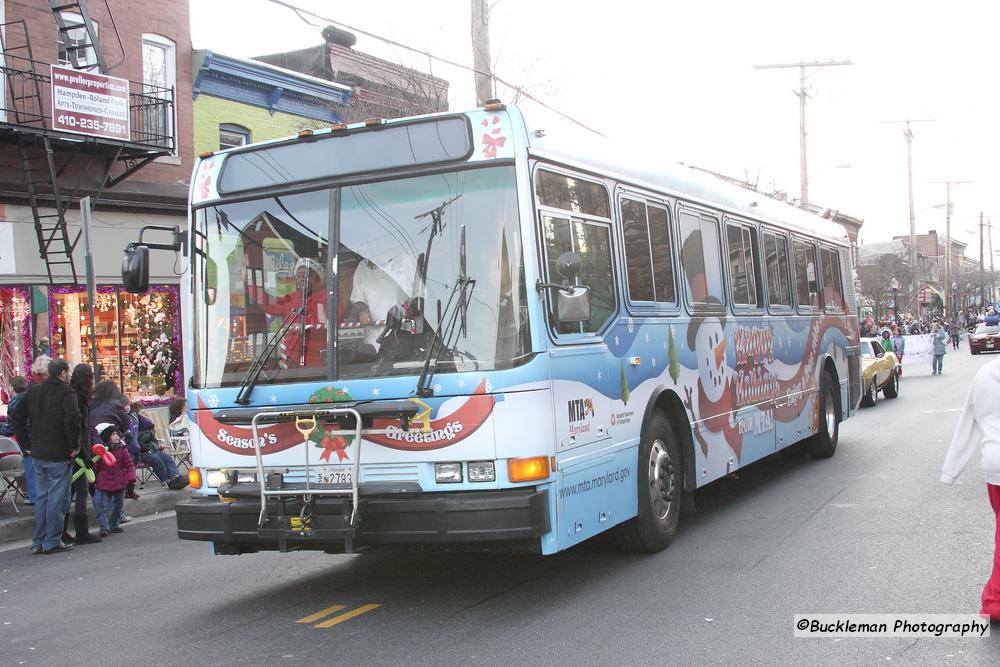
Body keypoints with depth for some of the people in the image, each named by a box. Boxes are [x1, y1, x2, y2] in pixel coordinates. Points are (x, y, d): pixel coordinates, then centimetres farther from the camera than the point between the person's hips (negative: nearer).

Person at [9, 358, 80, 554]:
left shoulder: (33, 391, 10)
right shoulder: (66, 393, -12)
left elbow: (16, 415, 11)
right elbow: (72, 418, -27)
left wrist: (26, 443, 12)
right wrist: (74, 445, -15)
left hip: (38, 453, 7)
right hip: (59, 455, -7)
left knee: (41, 497, 14)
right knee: (57, 497, 0)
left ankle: (38, 542, 17)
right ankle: (52, 541, 3)